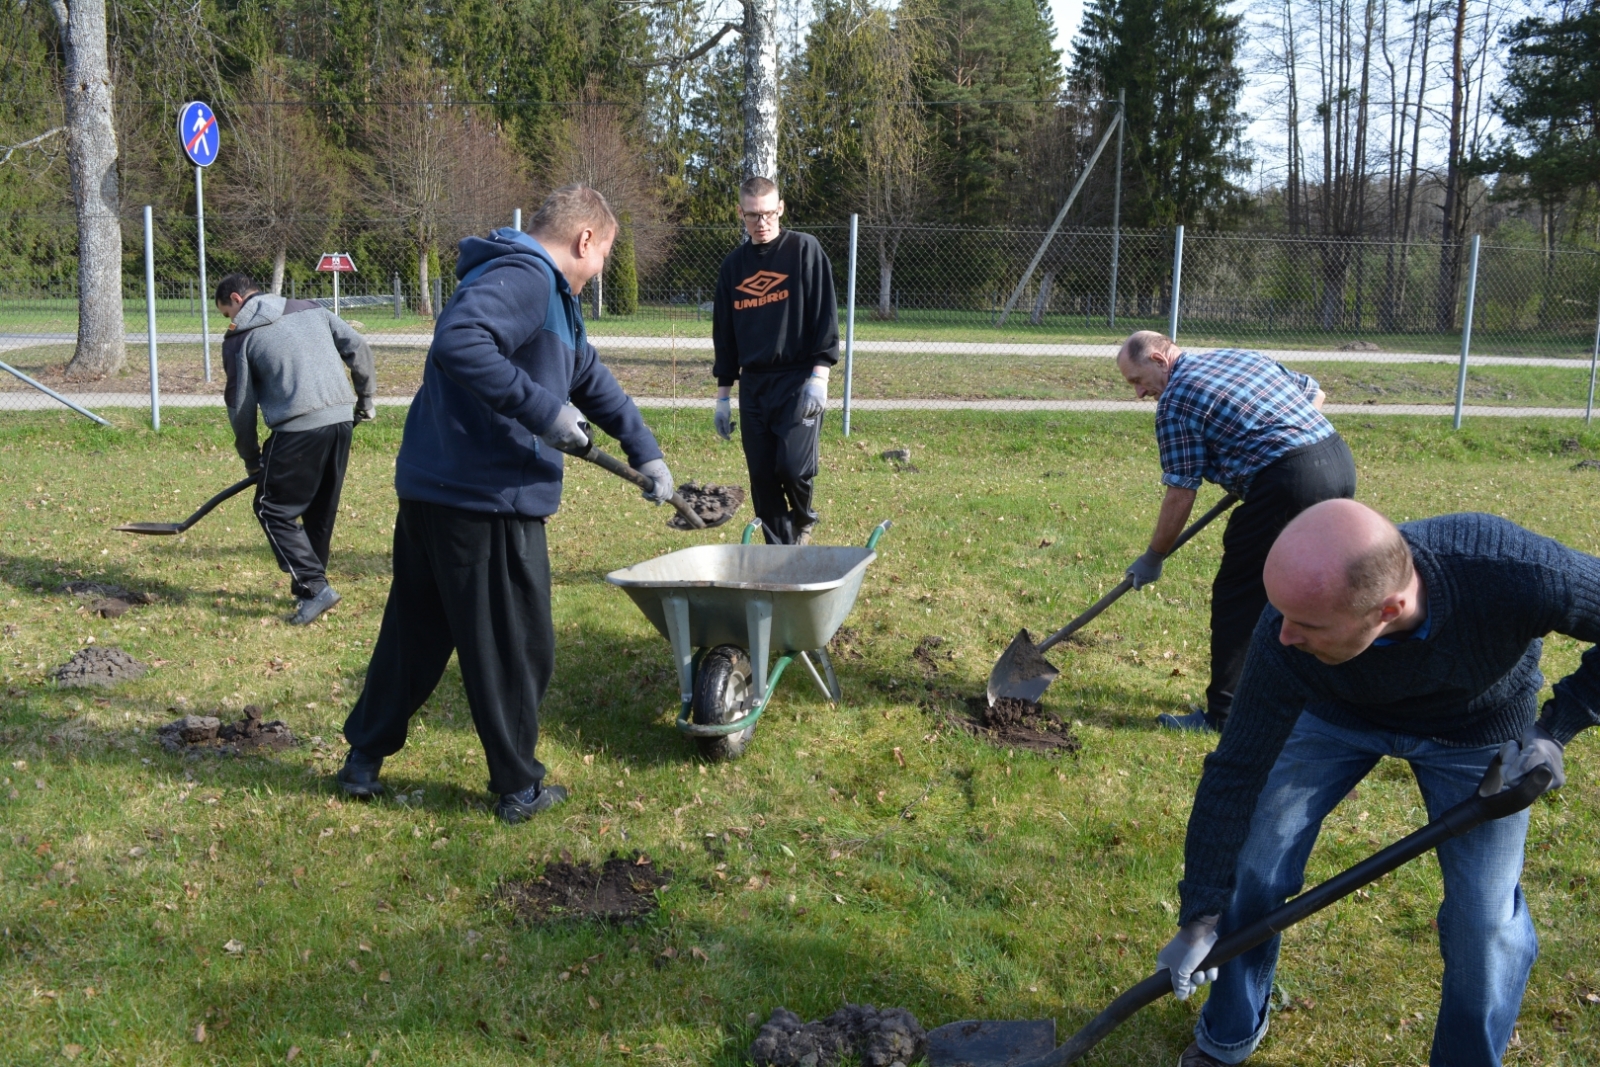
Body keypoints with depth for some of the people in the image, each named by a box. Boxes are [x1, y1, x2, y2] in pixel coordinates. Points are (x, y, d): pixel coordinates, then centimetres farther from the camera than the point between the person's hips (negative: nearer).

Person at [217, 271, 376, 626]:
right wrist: (366, 398, 21)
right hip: (342, 419, 6)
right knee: (322, 509, 18)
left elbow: (241, 405, 7)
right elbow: (358, 348, 11)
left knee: (273, 508, 7)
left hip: (298, 429, -6)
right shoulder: (311, 309, 17)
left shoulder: (240, 337, 4)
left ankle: (314, 586, -3)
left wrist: (251, 457, 19)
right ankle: (309, 585, 27)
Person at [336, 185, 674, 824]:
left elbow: (590, 377, 29)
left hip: (433, 490, 10)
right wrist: (544, 410, -27)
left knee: (415, 631, 20)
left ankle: (364, 759, 32)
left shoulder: (547, 293, 20)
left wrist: (646, 454, 33)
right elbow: (457, 342, -32)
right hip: (487, 500, -10)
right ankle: (518, 787, 19)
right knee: (514, 649, 5)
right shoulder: (525, 277, -14)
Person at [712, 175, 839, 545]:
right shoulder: (734, 264, 13)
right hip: (753, 385, 5)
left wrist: (819, 375, -14)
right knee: (761, 476, 2)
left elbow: (825, 314, -6)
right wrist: (723, 393, 14)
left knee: (794, 465, -17)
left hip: (799, 380, -5)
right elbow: (724, 333, 17)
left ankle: (804, 519, 15)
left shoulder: (804, 250, -1)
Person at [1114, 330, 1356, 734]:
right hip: (1339, 459, 9)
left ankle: (1222, 713, 8)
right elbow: (1315, 393, 26)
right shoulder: (1242, 355, 20)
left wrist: (1153, 558, 8)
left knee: (1237, 597, 3)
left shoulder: (1174, 401, -3)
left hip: (1289, 482, -9)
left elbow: (1181, 495, -3)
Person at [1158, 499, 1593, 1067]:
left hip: (1477, 727, 0)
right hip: (1338, 710, 1)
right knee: (1253, 866, 1)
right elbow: (1236, 772, -24)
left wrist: (1555, 728, -24)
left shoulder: (1516, 573, -43)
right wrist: (1199, 917, -18)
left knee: (1485, 923, -3)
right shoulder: (1287, 638, -36)